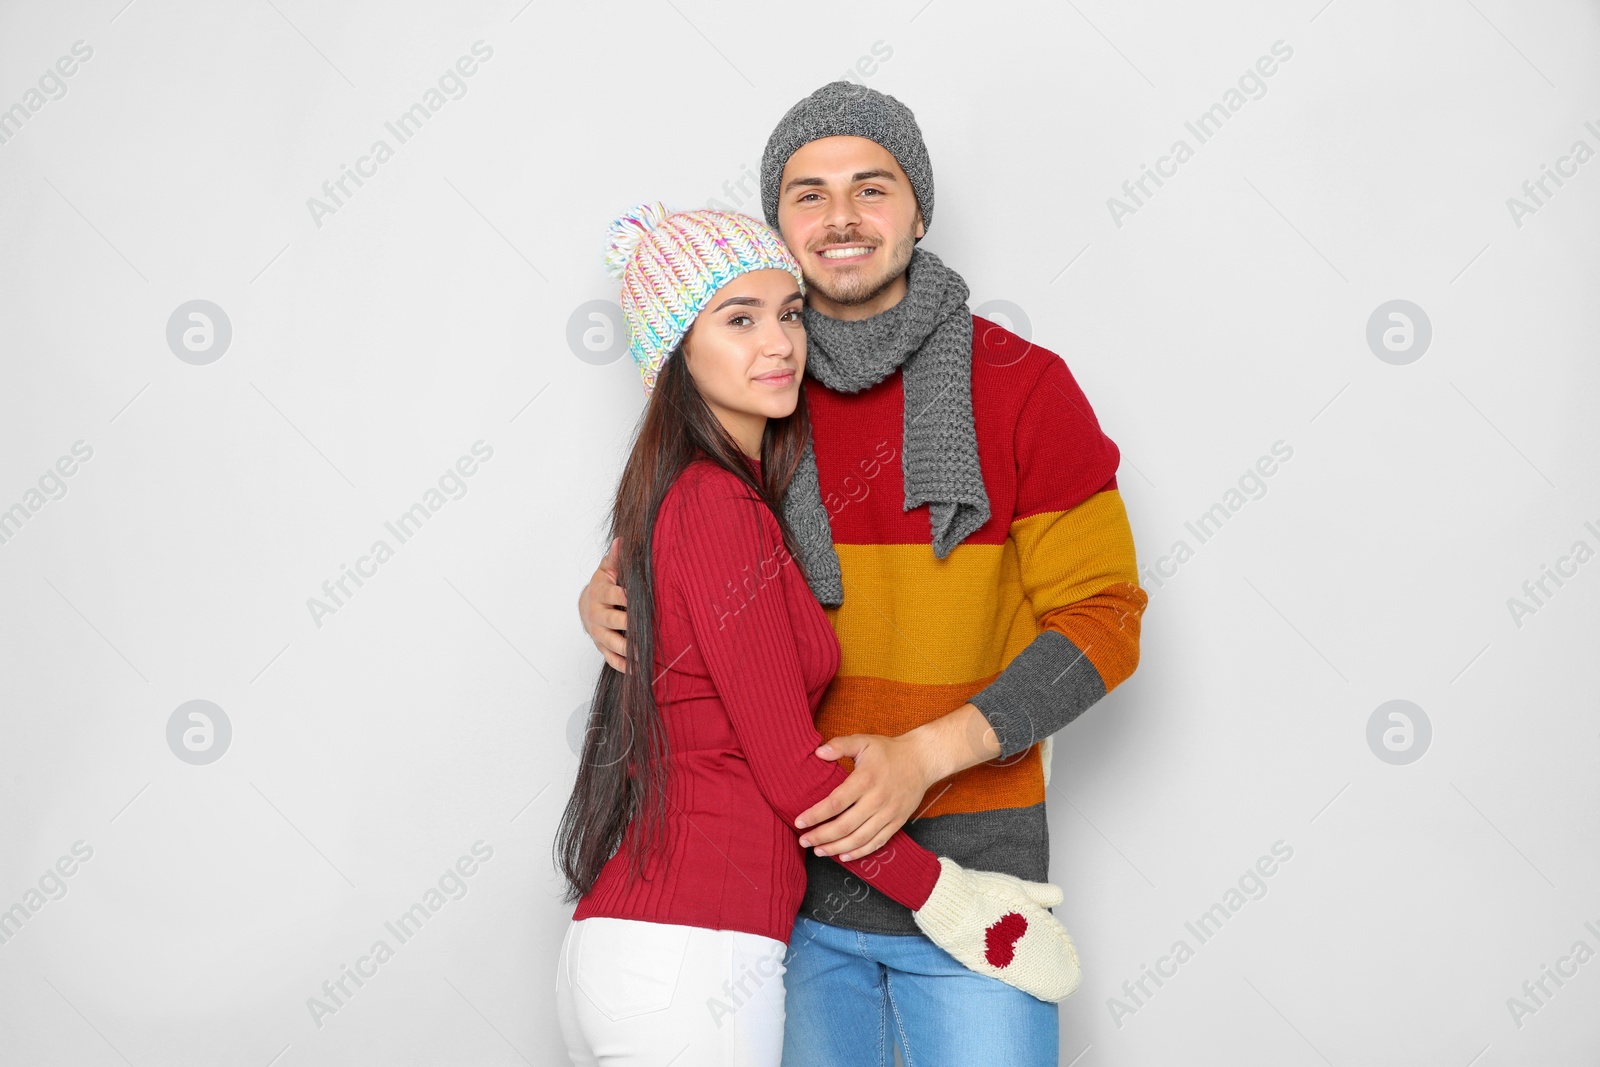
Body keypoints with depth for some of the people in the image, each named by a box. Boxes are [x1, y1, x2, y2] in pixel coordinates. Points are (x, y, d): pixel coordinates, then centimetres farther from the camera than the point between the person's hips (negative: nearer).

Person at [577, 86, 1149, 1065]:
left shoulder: (1021, 385, -6)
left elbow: (1102, 617, -8)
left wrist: (926, 751, -18)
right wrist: (613, 591, -3)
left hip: (970, 873, -3)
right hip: (791, 878, 3)